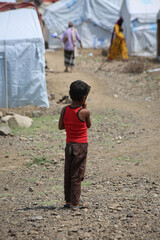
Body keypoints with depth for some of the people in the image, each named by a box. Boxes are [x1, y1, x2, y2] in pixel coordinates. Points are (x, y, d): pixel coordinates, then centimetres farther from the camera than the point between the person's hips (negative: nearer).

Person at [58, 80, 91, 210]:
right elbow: (88, 125, 1)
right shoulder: (84, 112, -16)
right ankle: (75, 203, 5)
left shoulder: (64, 110, -3)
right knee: (77, 175, 1)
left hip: (69, 145, 5)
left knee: (68, 174, 14)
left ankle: (68, 200, 20)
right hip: (81, 146, -5)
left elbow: (61, 126, 7)